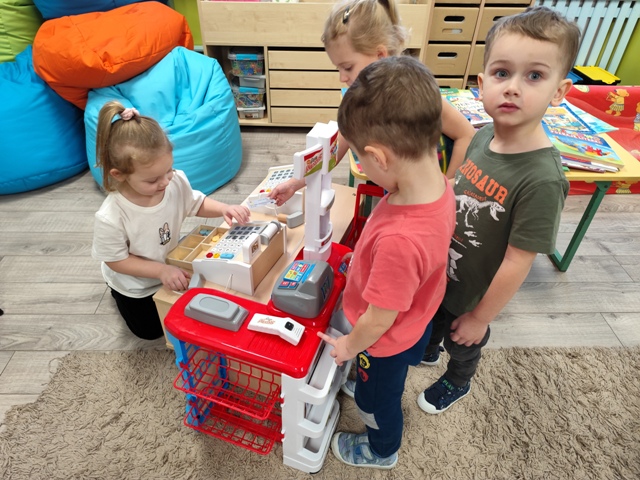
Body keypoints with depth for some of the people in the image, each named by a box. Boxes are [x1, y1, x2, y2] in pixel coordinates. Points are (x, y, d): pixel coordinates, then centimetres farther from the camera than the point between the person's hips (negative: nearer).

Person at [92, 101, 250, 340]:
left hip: (171, 265, 4)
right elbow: (116, 261, -24)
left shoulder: (176, 182, -28)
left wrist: (225, 209, -28)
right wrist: (161, 270, -32)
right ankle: (118, 294, 40)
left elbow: (198, 204, -8)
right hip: (135, 285, -4)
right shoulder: (110, 218, -39)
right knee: (150, 330, 18)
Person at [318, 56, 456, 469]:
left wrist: (349, 345, -10)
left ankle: (383, 451, 59)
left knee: (378, 397, 27)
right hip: (417, 319, 6)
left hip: (388, 342, -6)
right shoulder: (439, 183, -20)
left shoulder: (399, 240, -45)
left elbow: (379, 320, -30)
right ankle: (368, 390, 69)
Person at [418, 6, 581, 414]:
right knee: (432, 319, 32)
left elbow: (517, 264, -26)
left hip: (472, 292, -5)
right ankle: (428, 351, 66)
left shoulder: (543, 179, -33)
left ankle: (457, 383, 58)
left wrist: (481, 317, -15)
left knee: (463, 342, 25)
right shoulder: (482, 137, -14)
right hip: (440, 272, 5)